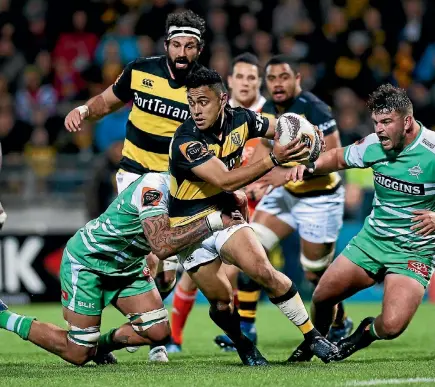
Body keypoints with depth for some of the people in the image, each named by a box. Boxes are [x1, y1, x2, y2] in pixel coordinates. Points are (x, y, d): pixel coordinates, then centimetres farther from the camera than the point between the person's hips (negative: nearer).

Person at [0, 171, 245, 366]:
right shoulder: (154, 186, -30)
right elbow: (162, 246, -41)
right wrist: (213, 222, -44)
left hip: (127, 266, 8)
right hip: (87, 262, -8)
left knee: (158, 332, -7)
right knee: (78, 355, -5)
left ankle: (102, 343, 18)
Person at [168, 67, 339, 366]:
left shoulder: (239, 119, -9)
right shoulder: (186, 142, -26)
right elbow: (225, 181, -34)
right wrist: (273, 160, -40)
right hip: (190, 227, -3)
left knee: (264, 271, -18)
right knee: (221, 301, -7)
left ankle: (312, 336, -7)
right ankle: (244, 347, 22)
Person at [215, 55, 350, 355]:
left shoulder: (314, 110, -22)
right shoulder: (268, 110, 1)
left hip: (319, 198, -7)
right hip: (286, 194, 7)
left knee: (316, 273, 4)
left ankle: (340, 327, 32)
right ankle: (245, 328, -3)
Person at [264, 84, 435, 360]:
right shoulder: (374, 145, -5)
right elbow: (338, 158, 16)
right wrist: (310, 168, -4)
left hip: (413, 251, -5)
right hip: (372, 237, 5)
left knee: (391, 325, -24)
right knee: (322, 298, 6)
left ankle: (367, 333, 14)